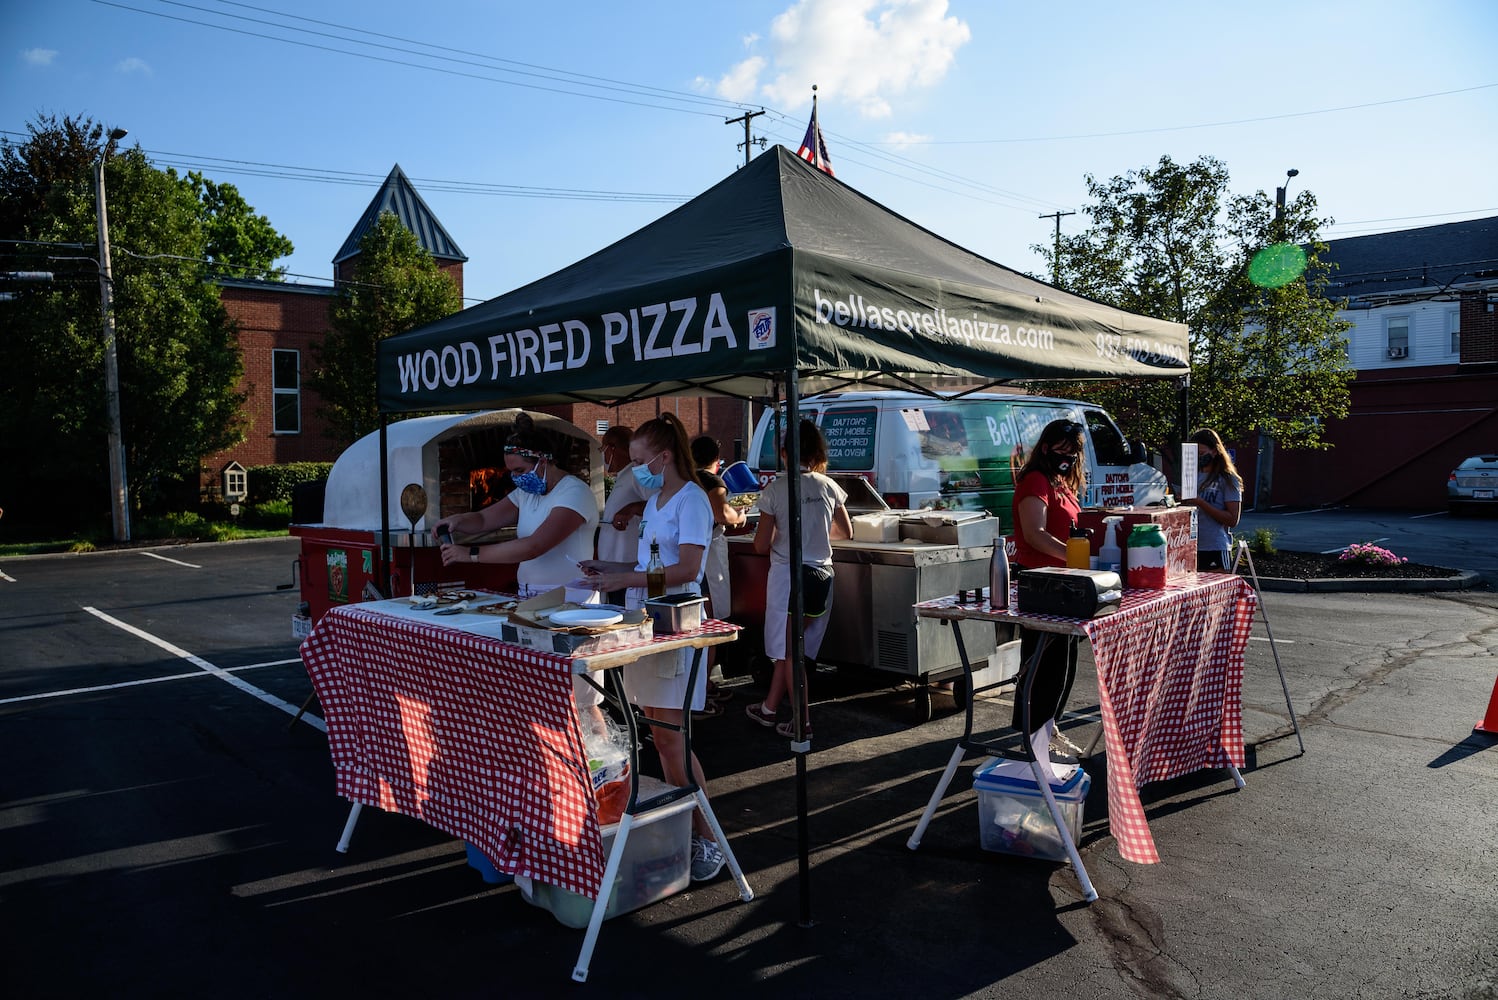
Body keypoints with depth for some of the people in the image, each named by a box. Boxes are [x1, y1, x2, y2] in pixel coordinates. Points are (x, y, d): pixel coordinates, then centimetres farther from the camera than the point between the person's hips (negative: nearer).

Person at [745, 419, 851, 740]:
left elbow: (761, 546, -8)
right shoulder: (828, 486, 1)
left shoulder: (775, 489, -10)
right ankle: (769, 708, 29)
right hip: (822, 576, 5)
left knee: (790, 651, 7)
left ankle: (802, 722, 10)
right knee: (788, 646, 16)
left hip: (788, 575, -4)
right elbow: (846, 532, 12)